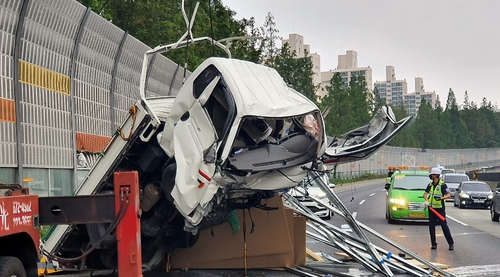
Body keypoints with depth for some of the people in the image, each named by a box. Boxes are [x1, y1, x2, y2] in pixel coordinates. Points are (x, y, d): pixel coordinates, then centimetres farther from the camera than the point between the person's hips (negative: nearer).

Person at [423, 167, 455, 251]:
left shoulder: (442, 185, -10)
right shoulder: (430, 184, 9)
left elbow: (449, 195, -16)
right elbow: (425, 193, 9)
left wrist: (441, 198, -33)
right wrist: (426, 200, -11)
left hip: (440, 208, -6)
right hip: (431, 208, 6)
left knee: (444, 226, -6)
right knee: (431, 226, 6)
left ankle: (451, 243, 1)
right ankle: (433, 244, 14)